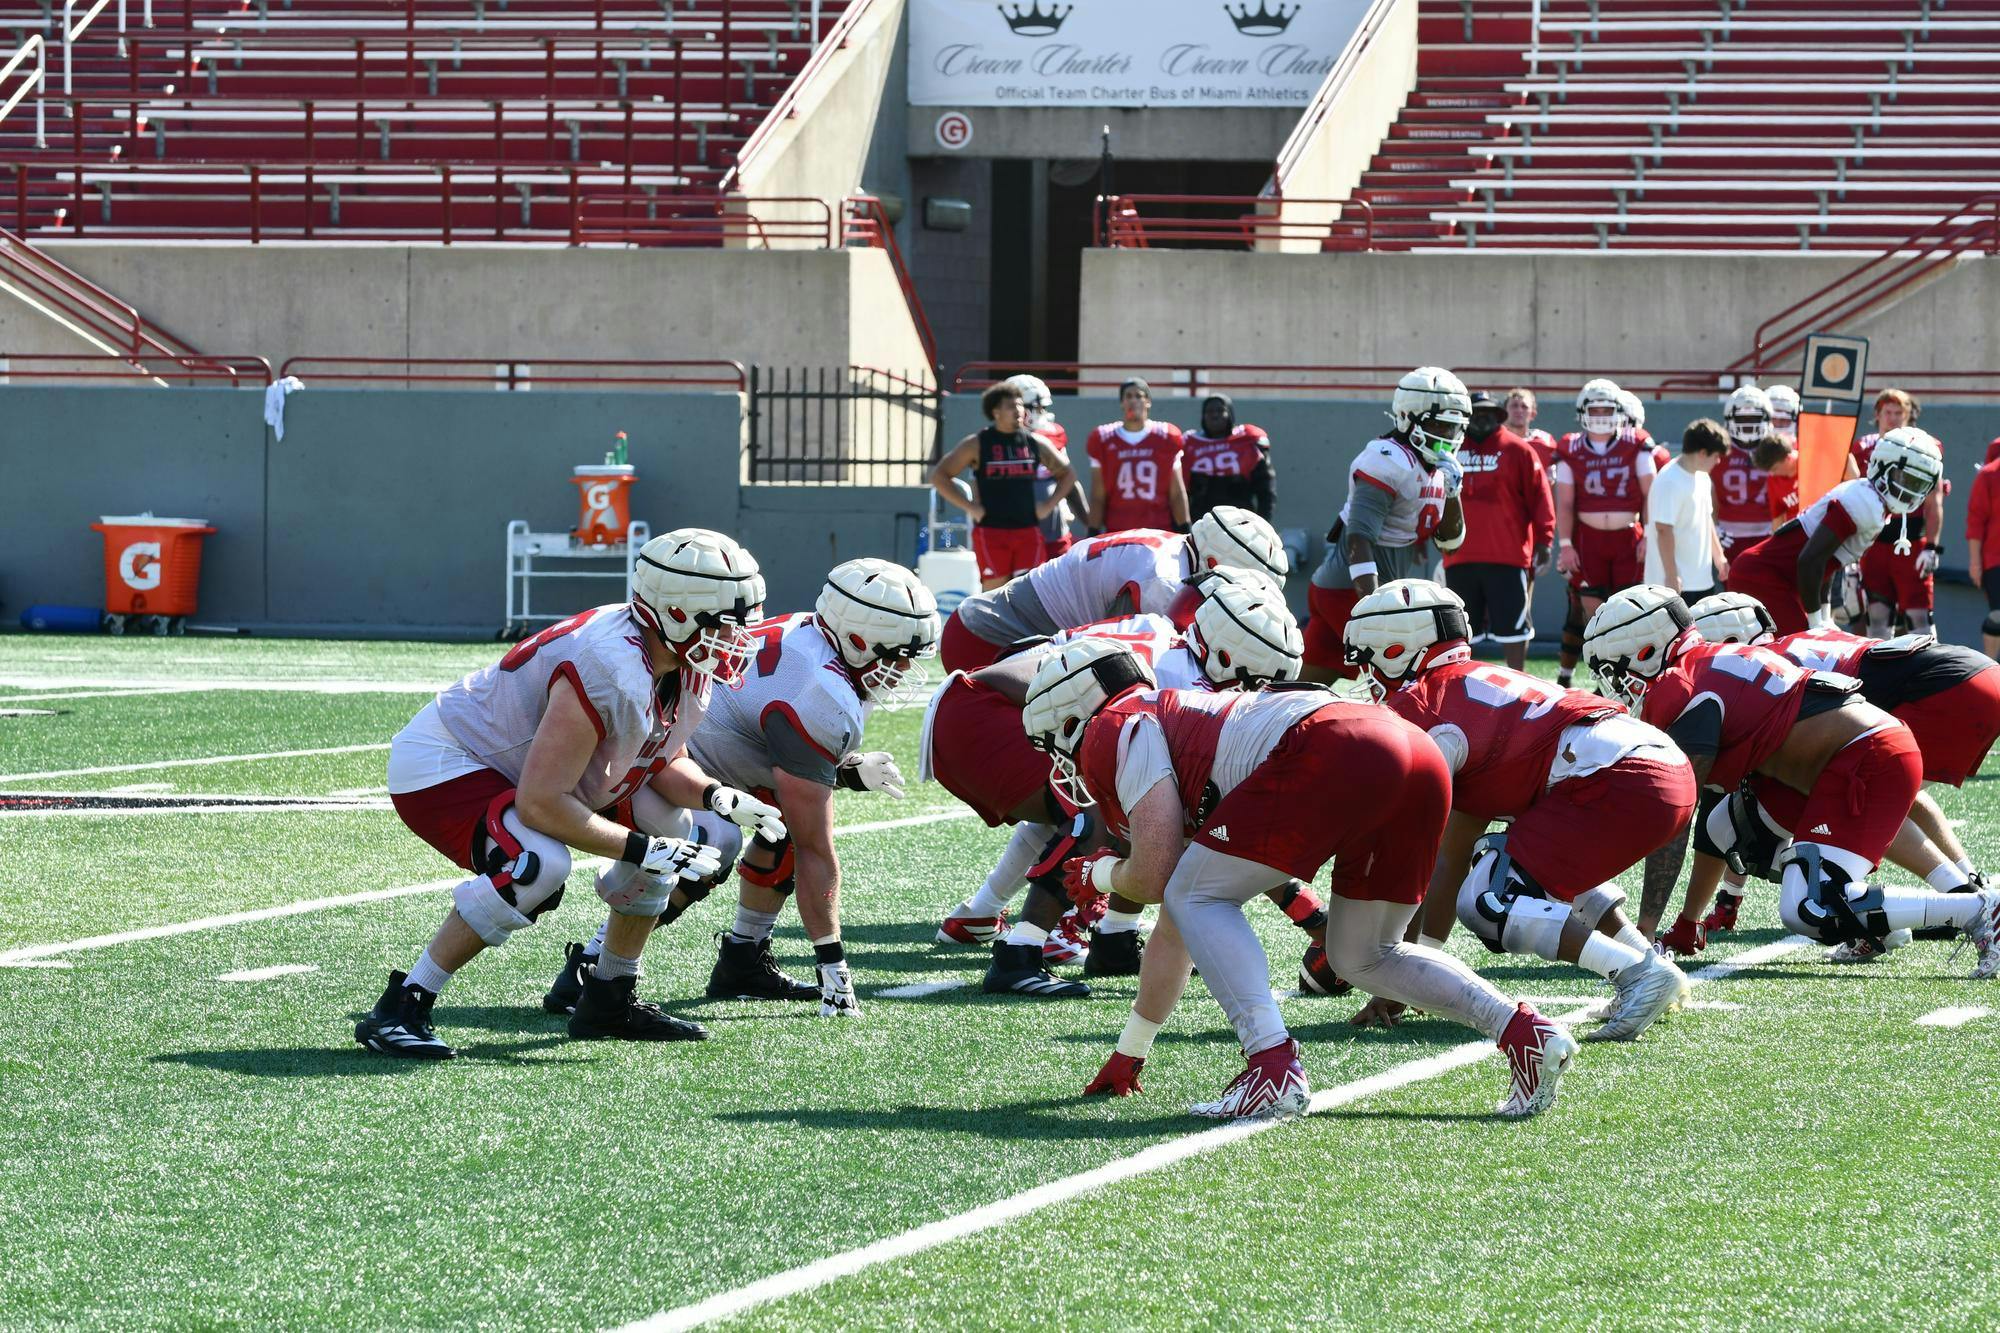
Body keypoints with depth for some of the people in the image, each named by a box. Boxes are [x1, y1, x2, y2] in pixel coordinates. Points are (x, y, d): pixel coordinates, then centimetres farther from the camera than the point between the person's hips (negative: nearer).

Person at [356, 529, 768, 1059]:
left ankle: (609, 999, 13)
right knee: (537, 865, -34)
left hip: (511, 767, 10)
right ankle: (399, 1010, -23)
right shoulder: (609, 673, -34)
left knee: (668, 821, 3)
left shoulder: (688, 668, -6)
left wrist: (718, 797, -12)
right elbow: (540, 804, -34)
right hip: (440, 770, -10)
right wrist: (644, 850, -31)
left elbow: (665, 763, 9)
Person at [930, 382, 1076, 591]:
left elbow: (1067, 474, 21)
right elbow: (939, 475, 2)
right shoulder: (977, 444, 0)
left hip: (1029, 531, 3)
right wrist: (969, 507, -6)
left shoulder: (1035, 443, 9)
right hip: (991, 531, -3)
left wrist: (1049, 505, 7)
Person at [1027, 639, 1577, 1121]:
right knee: (1361, 958, 23)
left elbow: (1153, 879, 0)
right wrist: (1129, 1052, 50)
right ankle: (1524, 1031, 9)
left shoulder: (1119, 727, 11)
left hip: (1335, 753, -9)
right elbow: (1173, 933, 43)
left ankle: (1274, 1067, -11)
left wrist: (1097, 875, 24)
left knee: (1199, 898, 3)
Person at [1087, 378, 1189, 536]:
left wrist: (1184, 532, 3)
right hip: (1117, 533, 0)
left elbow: (1177, 494, 7)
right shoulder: (1103, 441, 6)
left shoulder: (1166, 438, 5)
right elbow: (1097, 498, 7)